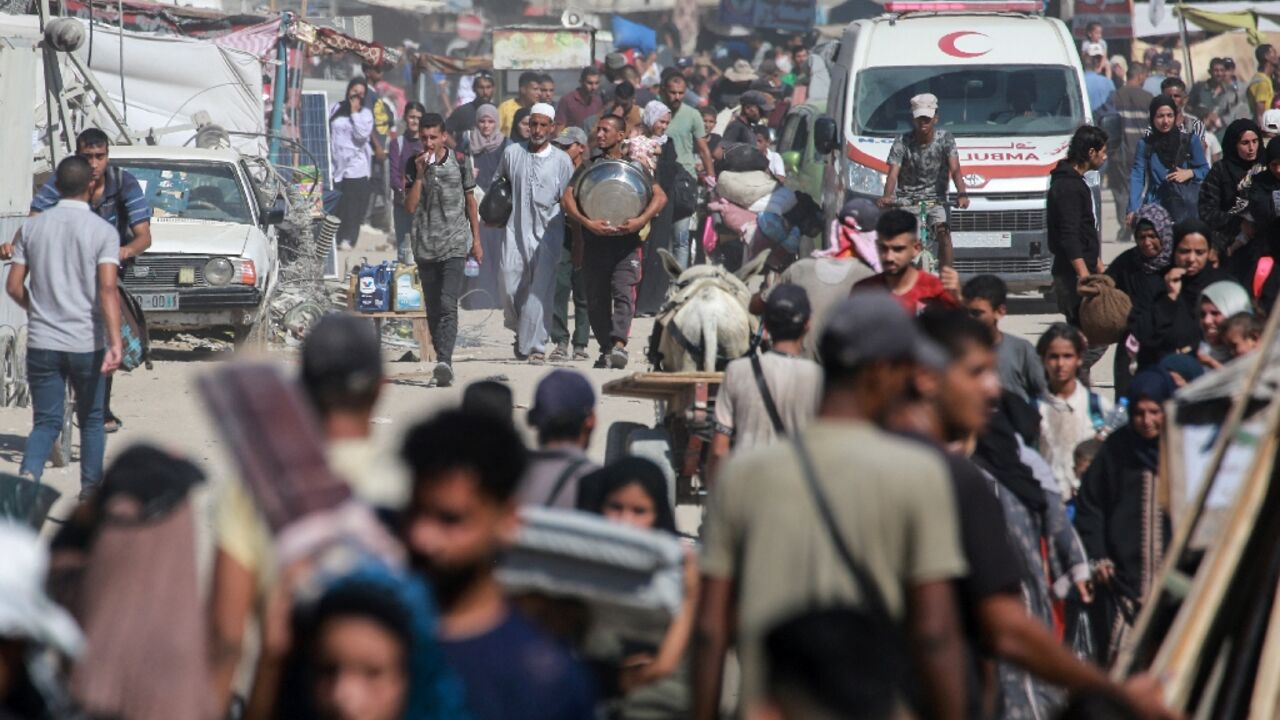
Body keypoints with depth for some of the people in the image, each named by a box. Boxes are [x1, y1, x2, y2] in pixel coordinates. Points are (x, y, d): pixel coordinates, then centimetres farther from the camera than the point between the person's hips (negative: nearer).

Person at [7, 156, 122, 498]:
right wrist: (115, 342, -23)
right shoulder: (103, 231, -7)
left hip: (42, 341, 2)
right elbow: (108, 289, -18)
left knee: (46, 422, 5)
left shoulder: (32, 227, 2)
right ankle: (91, 490, 23)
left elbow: (13, 286, 2)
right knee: (91, 419, 17)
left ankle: (28, 475, -21)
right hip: (87, 342, -2)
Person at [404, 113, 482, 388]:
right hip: (425, 246, 3)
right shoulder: (414, 165, 3)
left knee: (448, 305, -17)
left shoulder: (459, 162, 2)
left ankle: (444, 362, -28)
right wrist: (420, 175, -13)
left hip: (455, 244, -3)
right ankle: (442, 360, 19)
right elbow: (410, 206, -3)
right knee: (433, 308, 9)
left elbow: (470, 201, 11)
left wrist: (476, 240, 10)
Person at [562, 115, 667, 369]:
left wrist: (641, 220, -17)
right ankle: (606, 349, 17)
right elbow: (567, 198, 1)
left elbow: (660, 196, 1)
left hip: (627, 242, -3)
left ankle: (619, 344, -33)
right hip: (594, 243, 3)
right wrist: (587, 222, -16)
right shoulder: (588, 167, 13)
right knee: (596, 300, 5)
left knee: (623, 291, -20)